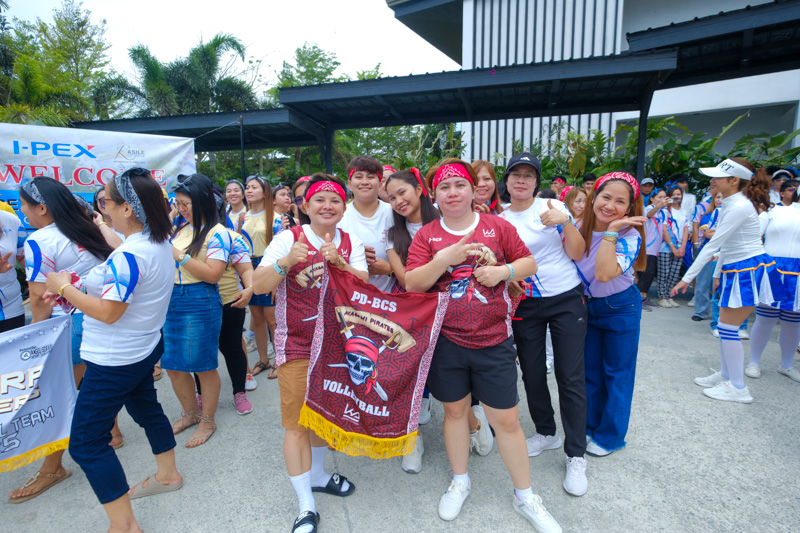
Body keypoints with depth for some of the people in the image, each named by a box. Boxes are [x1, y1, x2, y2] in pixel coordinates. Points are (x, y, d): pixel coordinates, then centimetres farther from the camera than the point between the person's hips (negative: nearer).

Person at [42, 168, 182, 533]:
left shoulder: (130, 255, -28)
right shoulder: (160, 243, 2)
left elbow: (108, 312, -25)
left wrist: (64, 289, -11)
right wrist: (74, 289, 5)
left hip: (116, 360, -10)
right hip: (144, 348, 10)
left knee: (85, 442, 2)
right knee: (146, 408, 26)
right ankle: (167, 475, 45)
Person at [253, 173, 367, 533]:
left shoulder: (351, 244, 3)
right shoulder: (289, 239, -8)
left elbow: (363, 286, -9)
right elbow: (259, 285, -14)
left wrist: (338, 262, -25)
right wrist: (287, 261, -32)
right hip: (297, 345, -4)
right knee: (297, 421, 2)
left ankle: (317, 474, 44)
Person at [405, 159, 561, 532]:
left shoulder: (497, 226, 2)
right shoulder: (426, 235, 0)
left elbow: (529, 263, 6)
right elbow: (412, 284, -8)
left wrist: (503, 270, -14)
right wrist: (446, 258, -22)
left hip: (494, 341, 0)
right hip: (445, 341, 1)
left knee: (506, 420, 8)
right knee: (455, 410, 17)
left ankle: (524, 496, 32)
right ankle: (460, 481, 42)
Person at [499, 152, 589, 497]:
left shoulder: (554, 206, -3)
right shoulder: (500, 220, 3)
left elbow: (577, 253, -6)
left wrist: (566, 223, -22)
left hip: (566, 300, -2)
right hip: (525, 306, 3)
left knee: (571, 377, 0)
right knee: (532, 374, 10)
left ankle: (575, 456, 15)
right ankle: (546, 433, 35)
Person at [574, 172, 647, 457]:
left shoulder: (630, 236, -21)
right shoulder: (580, 227, -10)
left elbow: (605, 274, -39)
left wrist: (611, 232, -35)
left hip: (620, 309, -4)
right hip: (586, 306, 4)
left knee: (617, 373, 8)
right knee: (589, 370, 15)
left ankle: (610, 436, 25)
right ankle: (590, 426, 33)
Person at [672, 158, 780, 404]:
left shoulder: (739, 207, -21)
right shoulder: (731, 203, 9)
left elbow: (713, 244, -23)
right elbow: (725, 244, 15)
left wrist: (687, 278, -21)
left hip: (749, 271, -9)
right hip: (737, 270, 9)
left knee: (728, 328, -4)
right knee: (725, 326, 15)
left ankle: (738, 388, 9)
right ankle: (725, 375, 28)